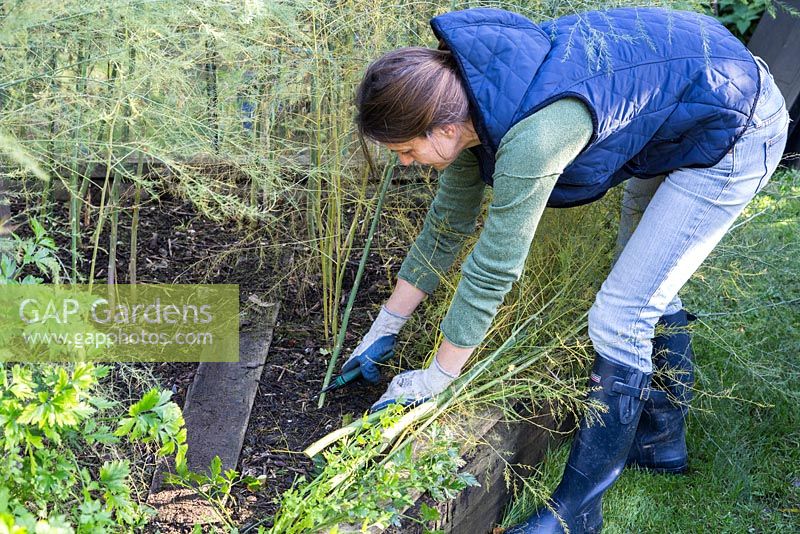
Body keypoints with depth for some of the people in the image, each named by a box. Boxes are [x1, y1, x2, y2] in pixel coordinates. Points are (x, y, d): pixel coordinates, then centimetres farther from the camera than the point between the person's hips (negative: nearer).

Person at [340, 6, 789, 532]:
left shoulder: (530, 135, -38)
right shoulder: (467, 107, -10)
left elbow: (494, 268, -27)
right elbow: (447, 224, 2)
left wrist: (436, 377, -12)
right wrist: (385, 327, 10)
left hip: (735, 129, -9)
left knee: (620, 316, -10)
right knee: (648, 285, 19)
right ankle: (662, 439, 40)